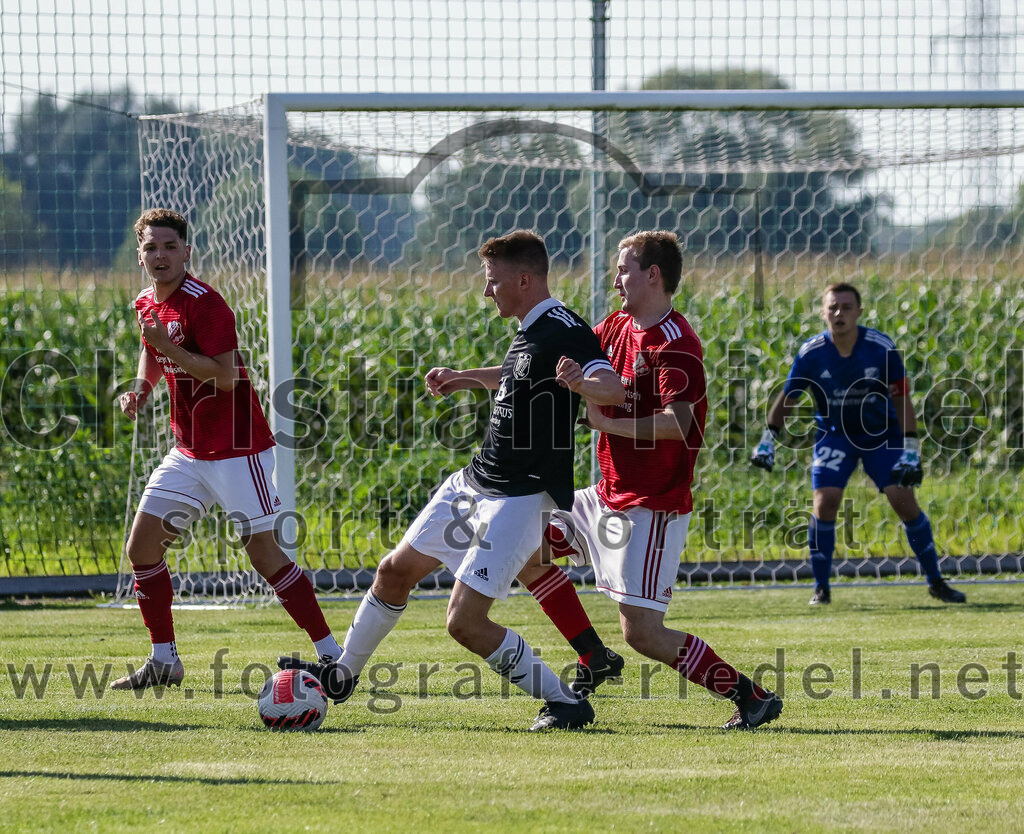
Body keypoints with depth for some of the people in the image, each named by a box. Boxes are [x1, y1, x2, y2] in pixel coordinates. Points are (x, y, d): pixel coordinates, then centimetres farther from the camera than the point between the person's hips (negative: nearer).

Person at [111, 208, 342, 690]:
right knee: (142, 546, 3)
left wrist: (170, 348, -27)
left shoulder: (203, 303, -17)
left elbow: (226, 376, -24)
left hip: (236, 450, -8)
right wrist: (140, 390, 9)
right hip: (188, 451, 8)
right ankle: (163, 662, 11)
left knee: (262, 552, -10)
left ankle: (332, 654, -4)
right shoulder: (146, 305, 8)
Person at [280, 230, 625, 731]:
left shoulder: (565, 332, -20)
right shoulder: (530, 331, 10)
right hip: (474, 482, 10)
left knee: (465, 622, -15)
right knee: (395, 571, 18)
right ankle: (343, 674, 37)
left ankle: (566, 704, -4)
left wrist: (581, 383, -57)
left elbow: (613, 389, -37)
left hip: (520, 498, -10)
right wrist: (466, 379, 35)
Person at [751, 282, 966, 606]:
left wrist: (911, 451, -16)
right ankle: (821, 588, -2)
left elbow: (902, 400, -11)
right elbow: (787, 398, -2)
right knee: (824, 502, -16)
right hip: (834, 435, 1)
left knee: (903, 501, -10)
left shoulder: (881, 348, -18)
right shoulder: (811, 354, -16)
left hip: (882, 434, -1)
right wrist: (767, 441, -5)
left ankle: (936, 582, 4)